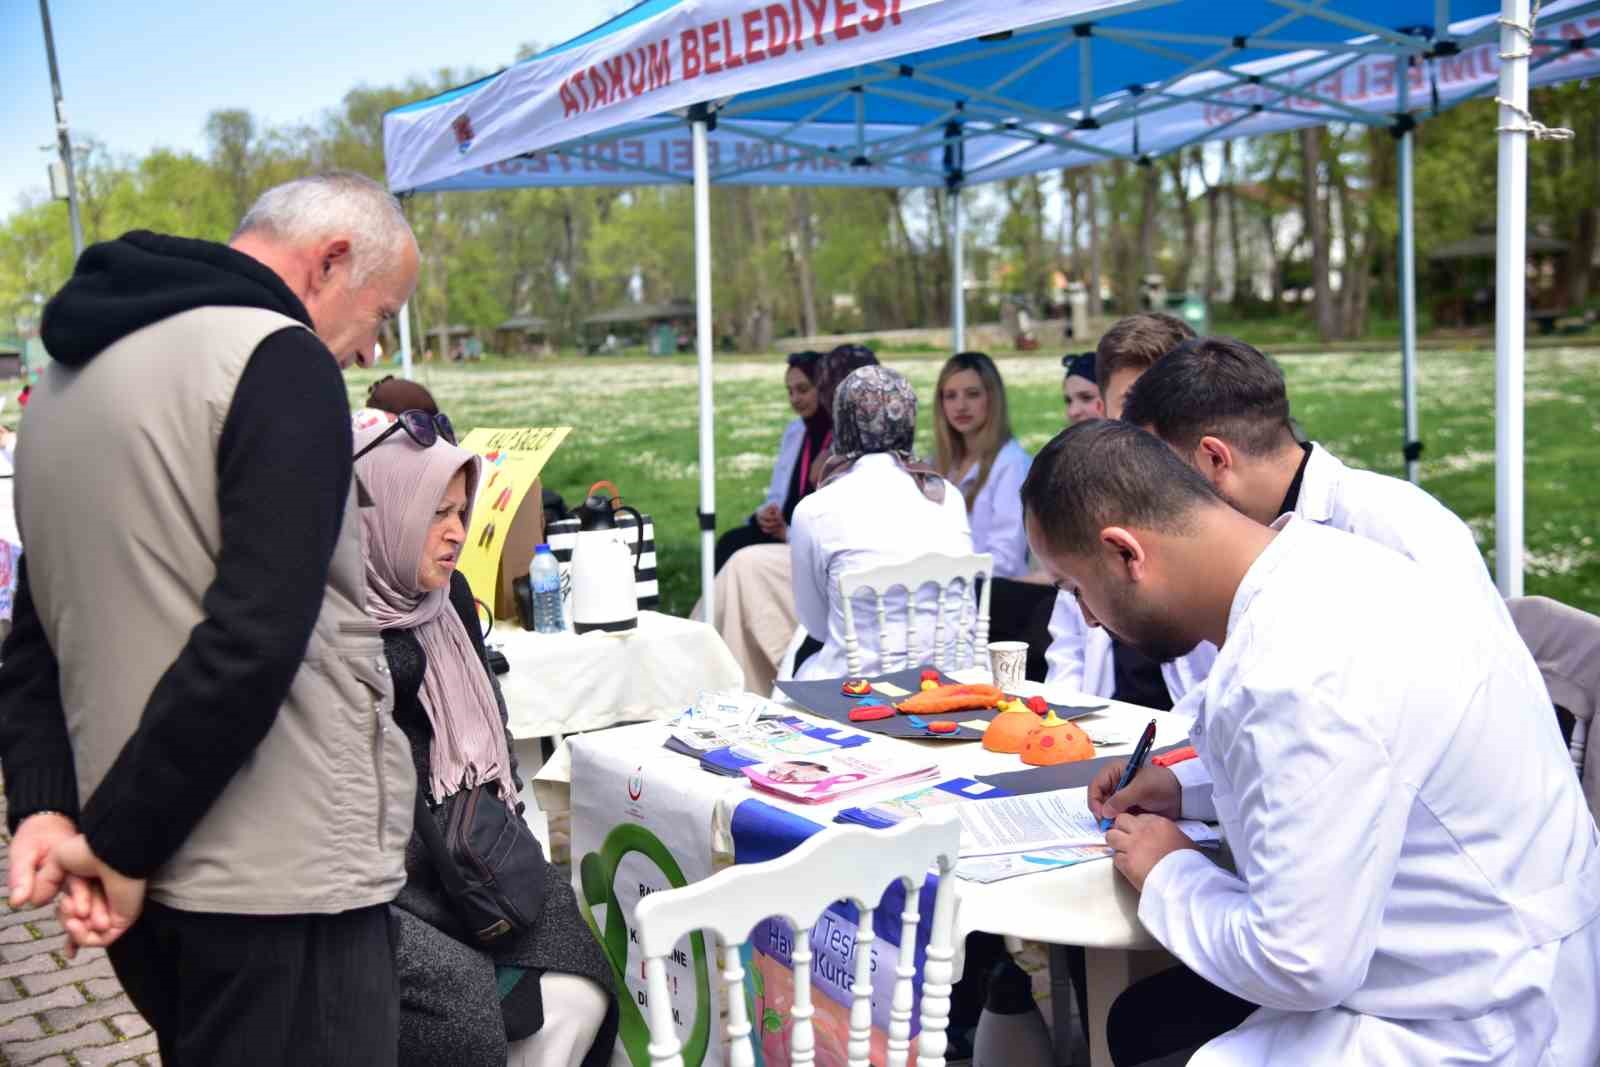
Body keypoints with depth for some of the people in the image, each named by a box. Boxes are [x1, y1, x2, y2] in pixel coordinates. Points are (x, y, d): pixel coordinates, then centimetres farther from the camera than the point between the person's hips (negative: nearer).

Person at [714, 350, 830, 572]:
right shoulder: (793, 432, 17)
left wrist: (789, 532, -16)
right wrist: (766, 513, -2)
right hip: (784, 531, 7)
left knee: (735, 544, -23)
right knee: (731, 542, -19)